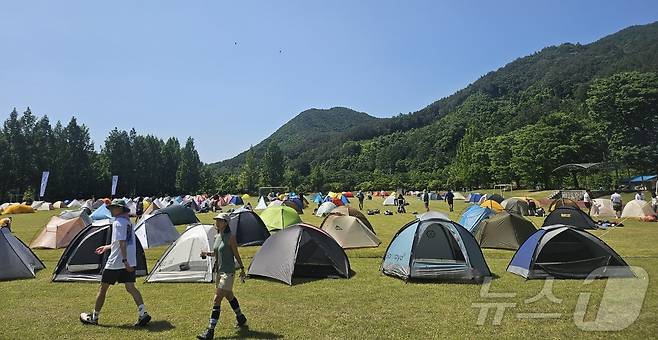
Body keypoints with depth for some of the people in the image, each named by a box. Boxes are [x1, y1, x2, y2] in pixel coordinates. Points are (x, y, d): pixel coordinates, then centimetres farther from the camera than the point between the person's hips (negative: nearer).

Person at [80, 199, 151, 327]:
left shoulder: (118, 223, -14)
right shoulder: (128, 222, 14)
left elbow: (122, 243, -22)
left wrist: (125, 261, -25)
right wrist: (107, 247, 34)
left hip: (115, 263, -8)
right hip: (130, 262, 8)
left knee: (103, 288, 9)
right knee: (131, 287, 3)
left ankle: (94, 317, 23)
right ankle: (143, 314, -10)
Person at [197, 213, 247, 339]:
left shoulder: (230, 237, -15)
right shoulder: (217, 237, 7)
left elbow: (236, 254, -9)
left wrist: (242, 269, -3)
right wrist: (207, 253, 0)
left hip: (228, 272, -9)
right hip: (219, 271, 9)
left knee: (217, 300, -10)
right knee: (229, 296, 23)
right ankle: (241, 318, 43)